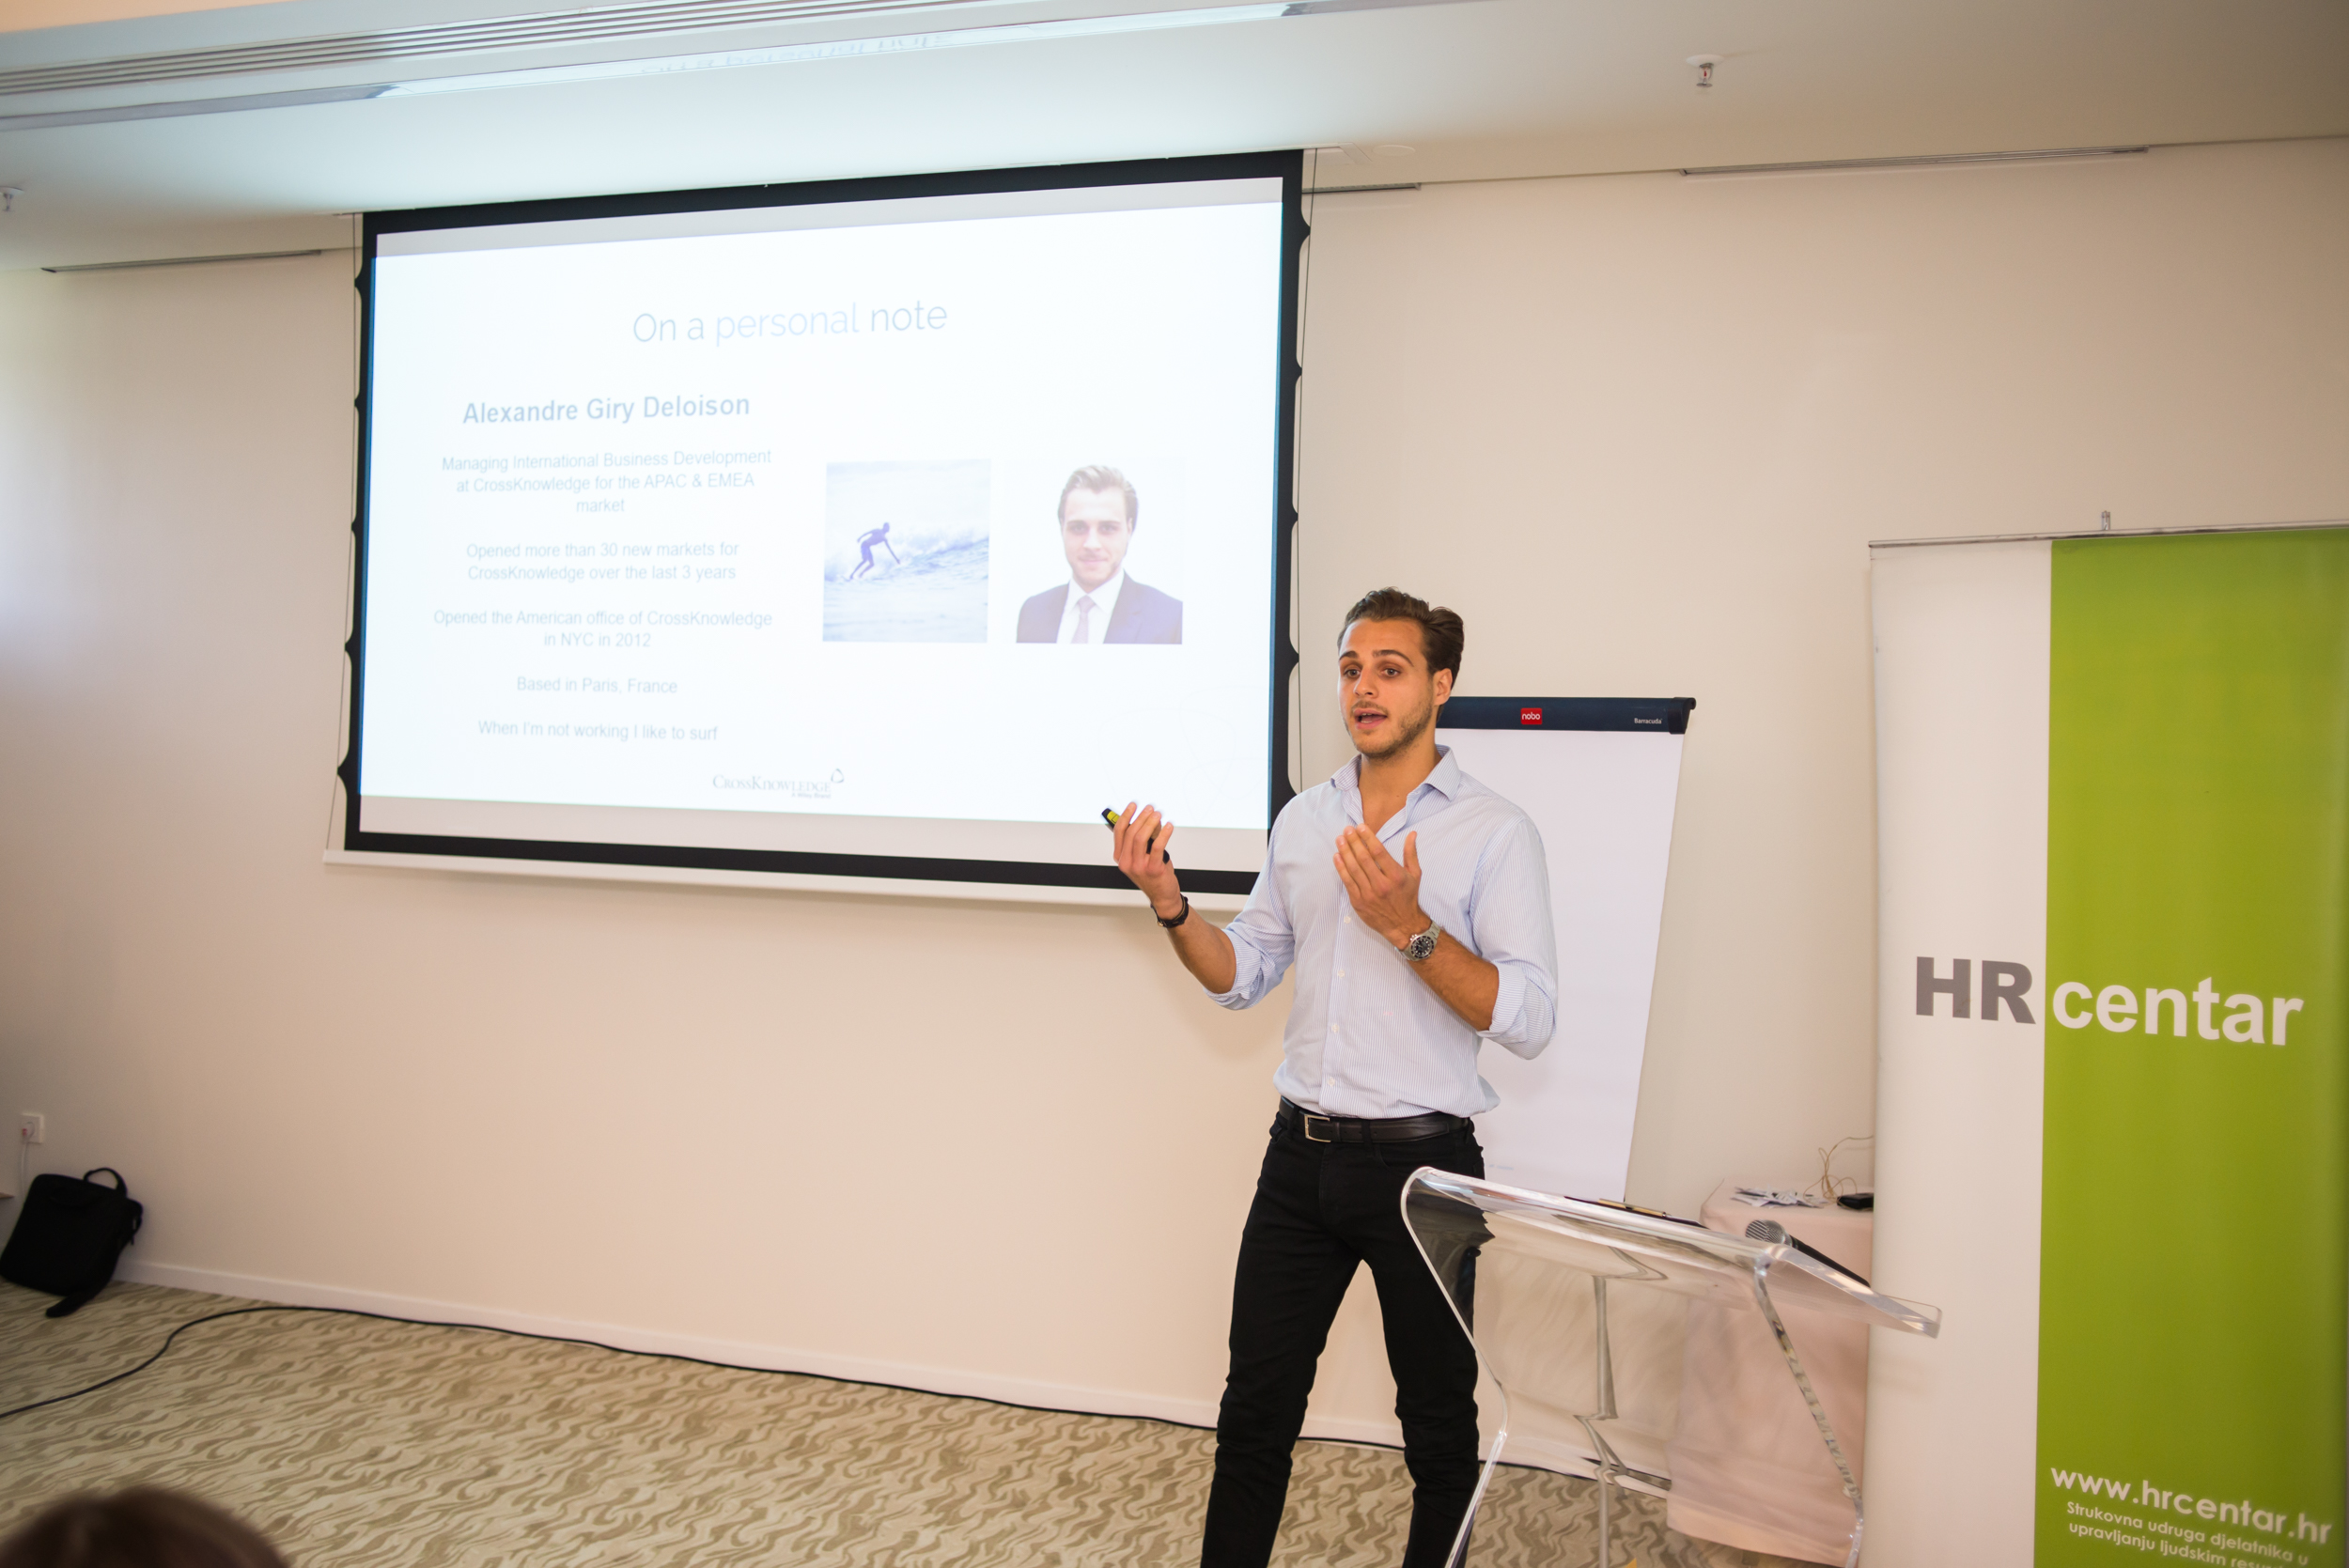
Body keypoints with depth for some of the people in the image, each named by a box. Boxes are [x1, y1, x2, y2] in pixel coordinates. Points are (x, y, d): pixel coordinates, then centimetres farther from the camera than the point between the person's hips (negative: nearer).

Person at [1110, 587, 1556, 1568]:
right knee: (1255, 1410, 12)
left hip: (1422, 1163, -4)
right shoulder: (1301, 820, 9)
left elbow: (1528, 1022, -15)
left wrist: (1409, 926, -25)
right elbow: (1241, 977, 13)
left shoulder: (1495, 832, -7)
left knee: (1438, 1422, 13)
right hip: (1303, 1155, 4)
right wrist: (1169, 903, -5)